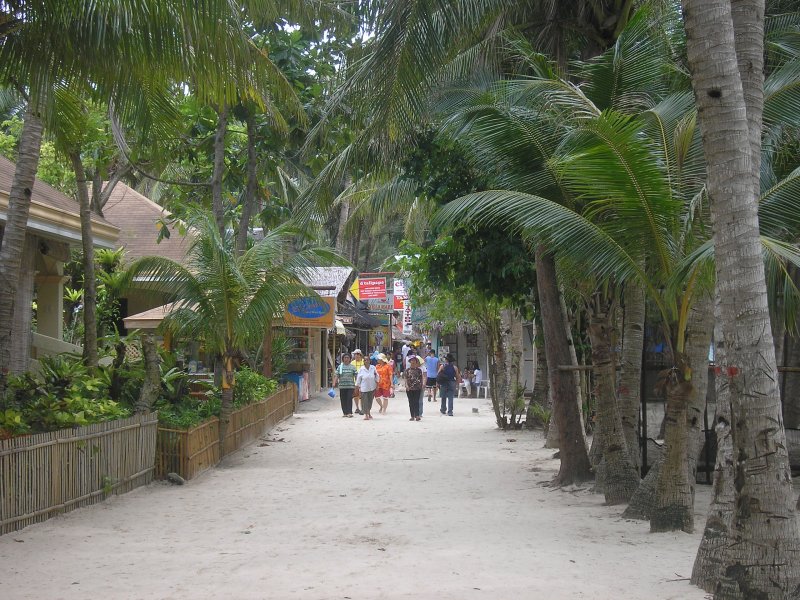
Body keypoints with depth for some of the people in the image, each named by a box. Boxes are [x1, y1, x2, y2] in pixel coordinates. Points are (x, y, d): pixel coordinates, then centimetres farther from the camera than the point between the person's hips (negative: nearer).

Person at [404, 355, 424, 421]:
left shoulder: (419, 370, 5)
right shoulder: (407, 370, 5)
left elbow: (421, 379, 8)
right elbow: (406, 379, 2)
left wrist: (421, 386, 3)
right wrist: (406, 385, -12)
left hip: (417, 388, -1)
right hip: (409, 389, 1)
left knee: (416, 402, -8)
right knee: (411, 403, 4)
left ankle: (417, 415, -15)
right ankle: (412, 416, 9)